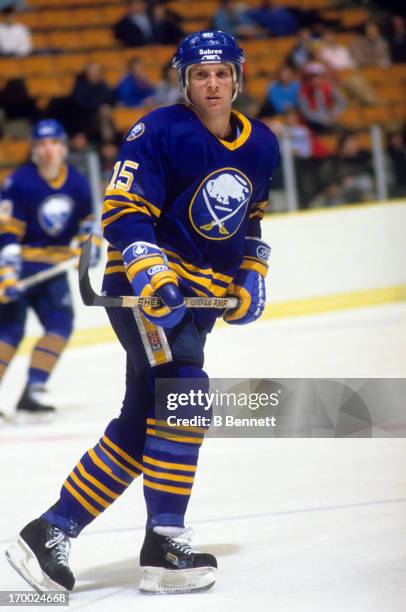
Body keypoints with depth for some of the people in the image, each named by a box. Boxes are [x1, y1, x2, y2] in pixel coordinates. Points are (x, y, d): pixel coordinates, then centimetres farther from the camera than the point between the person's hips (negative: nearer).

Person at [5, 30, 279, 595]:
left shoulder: (261, 146, 9)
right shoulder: (160, 132, -13)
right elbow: (123, 211, -17)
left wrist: (252, 273, 11)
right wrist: (150, 270, -31)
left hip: (201, 293, 8)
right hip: (145, 282, -8)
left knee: (138, 428, 6)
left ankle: (51, 533, 13)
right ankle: (164, 546, -20)